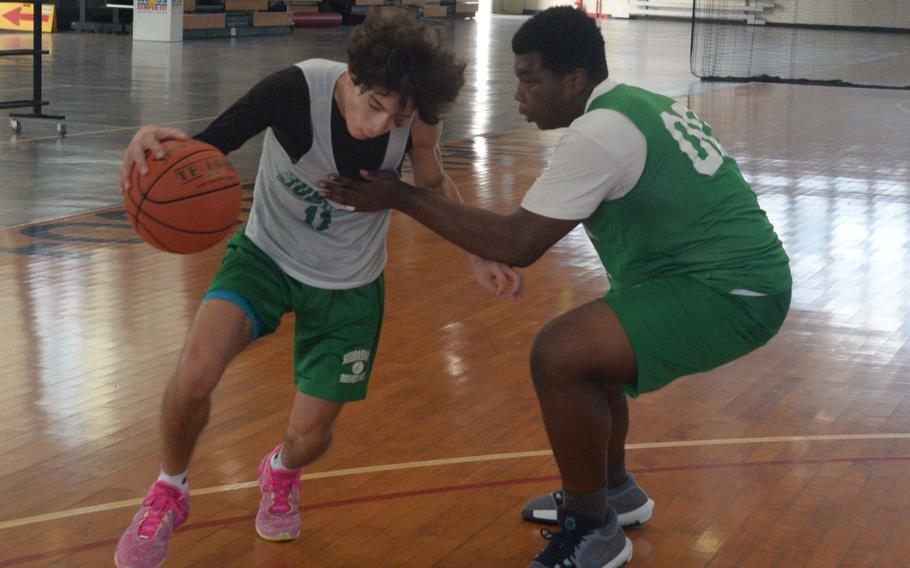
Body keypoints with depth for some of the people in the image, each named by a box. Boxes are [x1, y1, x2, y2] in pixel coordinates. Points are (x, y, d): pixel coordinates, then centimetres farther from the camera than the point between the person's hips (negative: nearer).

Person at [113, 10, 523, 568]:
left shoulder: (418, 119, -23)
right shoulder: (295, 89, -31)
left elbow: (434, 184, 0)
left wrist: (480, 257, -11)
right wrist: (159, 142, -52)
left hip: (348, 286, 2)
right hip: (267, 253, -1)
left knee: (309, 438, 4)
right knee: (195, 374, -26)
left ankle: (282, 472, 47)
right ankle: (169, 492, 7)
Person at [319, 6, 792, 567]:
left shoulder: (599, 132, -18)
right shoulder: (640, 103, 11)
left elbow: (516, 244, -18)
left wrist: (401, 196, -14)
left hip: (734, 292, -10)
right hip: (737, 271, 10)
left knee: (559, 355, -19)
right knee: (585, 343, 22)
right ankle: (614, 490, 37)